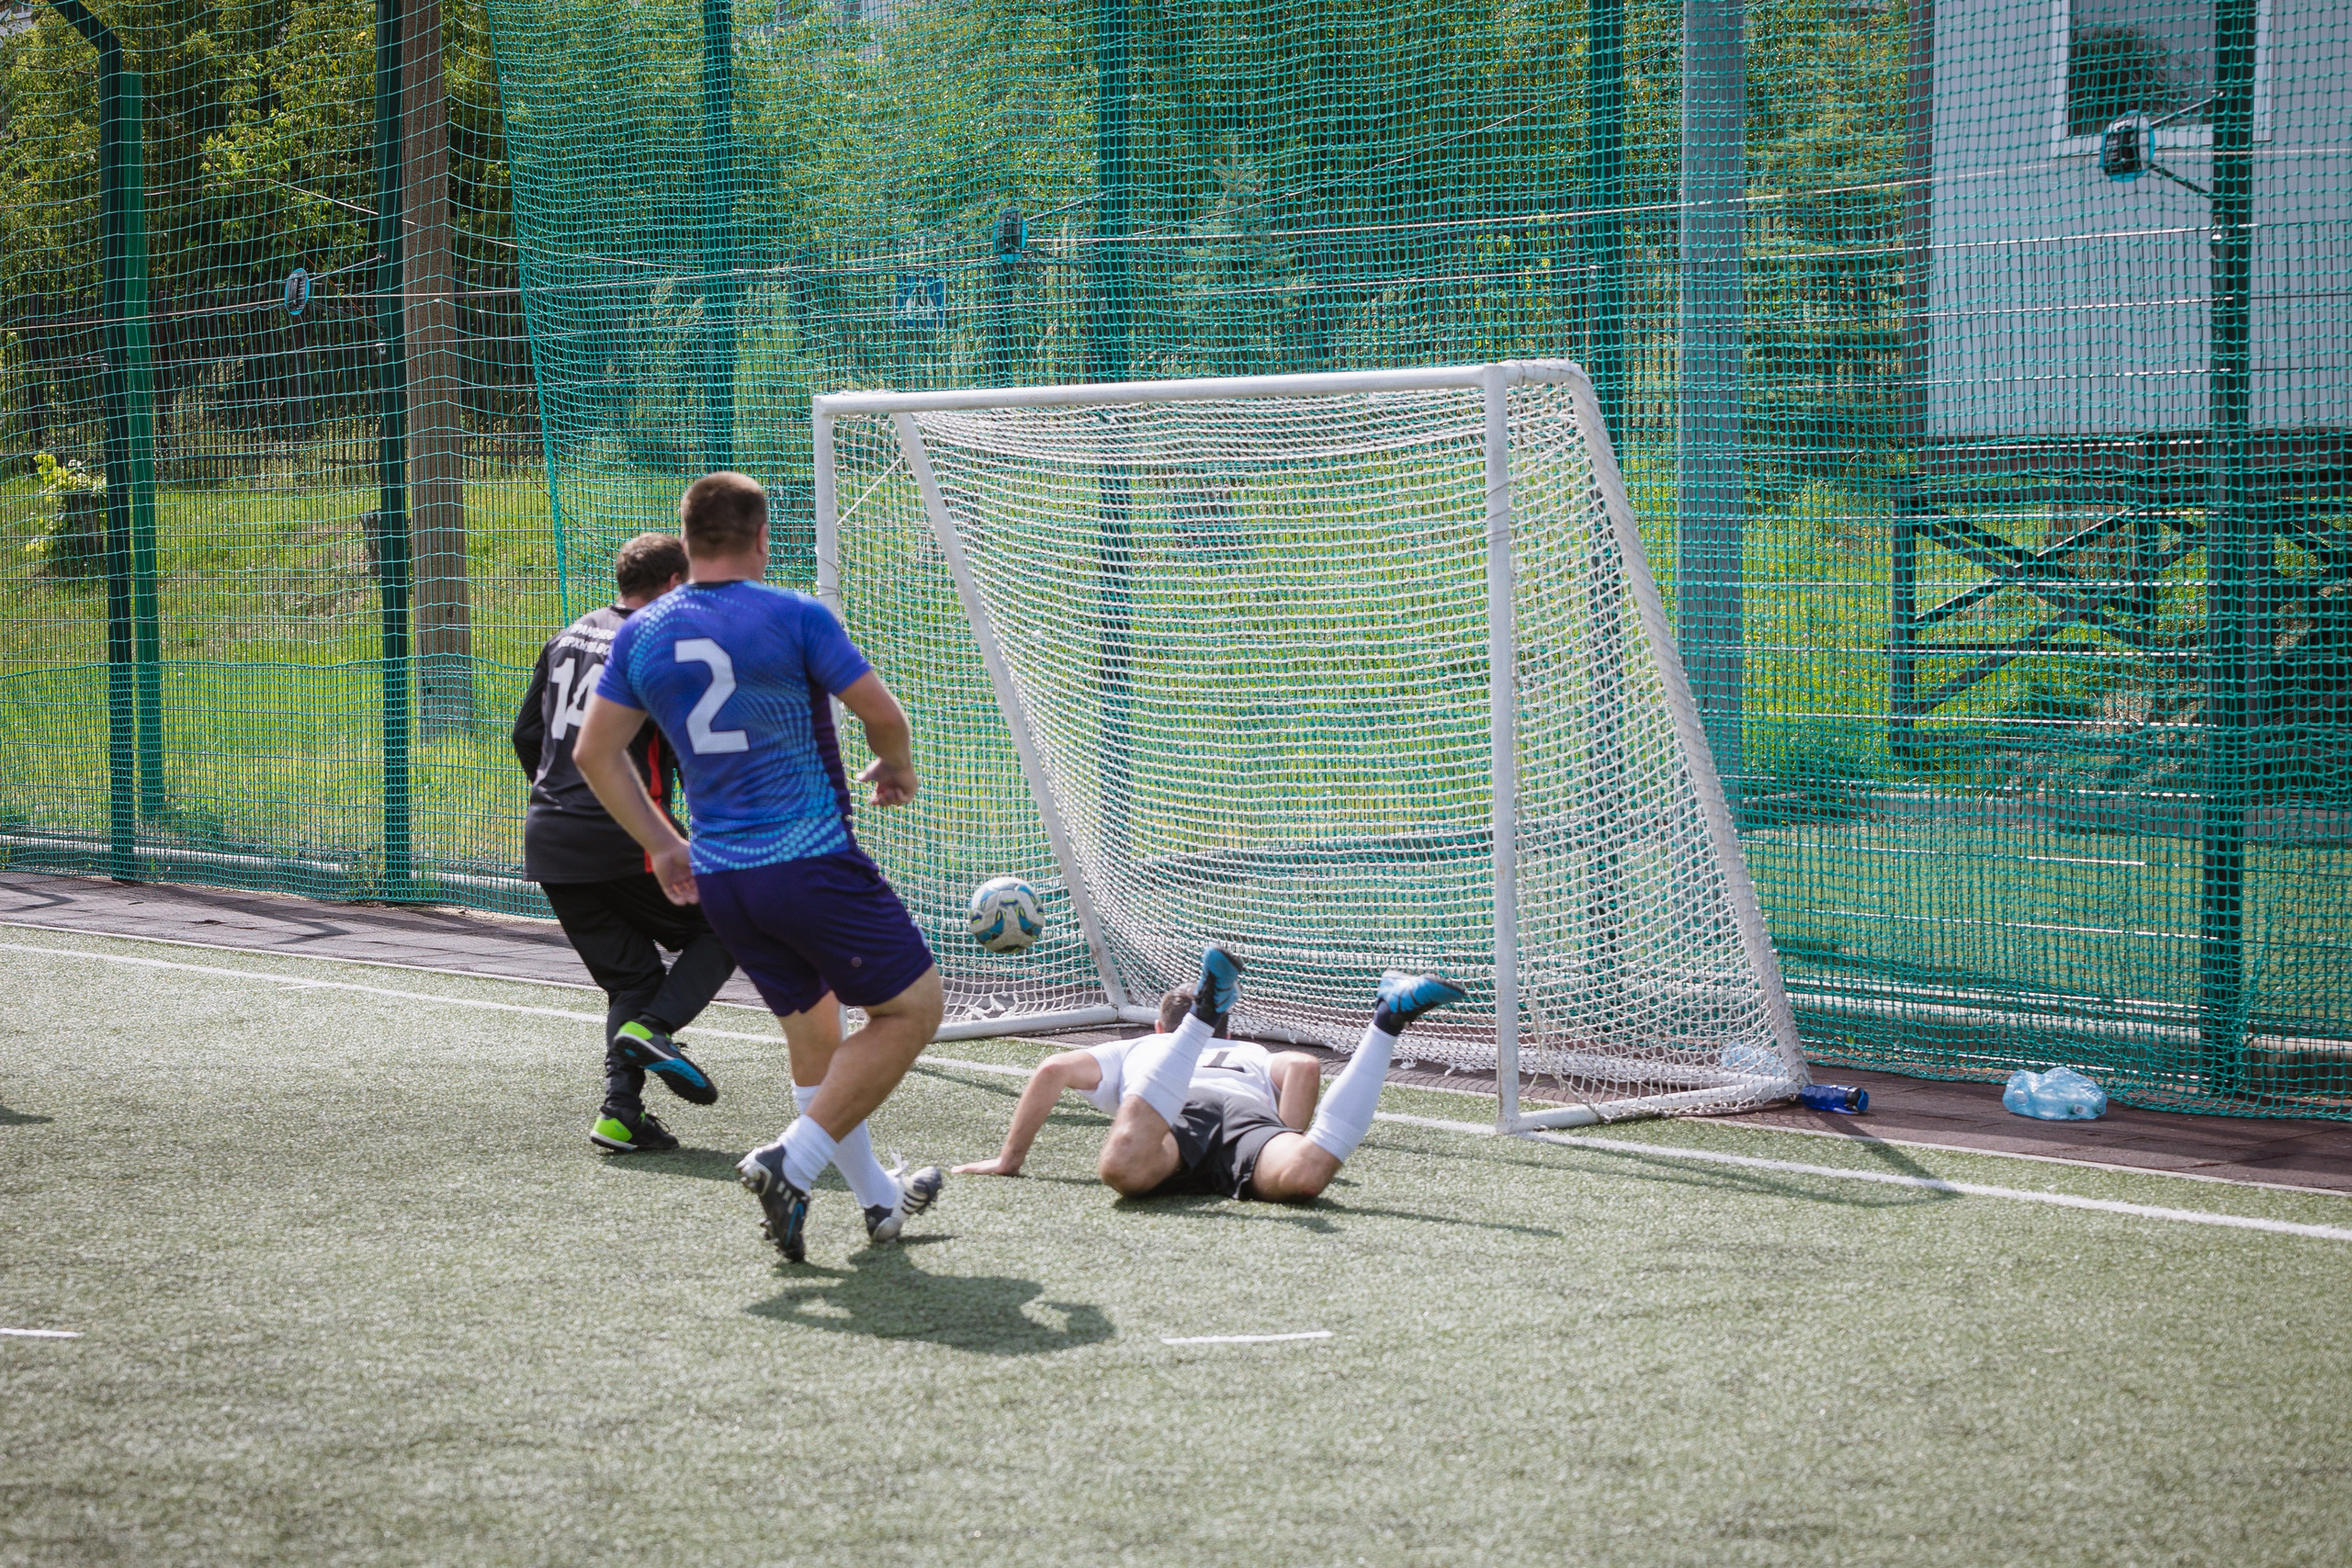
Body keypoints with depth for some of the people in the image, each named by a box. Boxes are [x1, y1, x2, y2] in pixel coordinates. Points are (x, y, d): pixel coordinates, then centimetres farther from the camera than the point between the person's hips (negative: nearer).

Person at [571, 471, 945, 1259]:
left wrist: (662, 843, 18)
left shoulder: (642, 634, 6)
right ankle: (794, 1158, -8)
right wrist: (897, 771, 15)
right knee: (912, 1007, 4)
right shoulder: (793, 616, -9)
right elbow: (882, 712, -7)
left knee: (813, 1035, 20)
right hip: (812, 861, -6)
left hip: (718, 877, 6)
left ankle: (879, 1200, 26)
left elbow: (594, 752, 9)